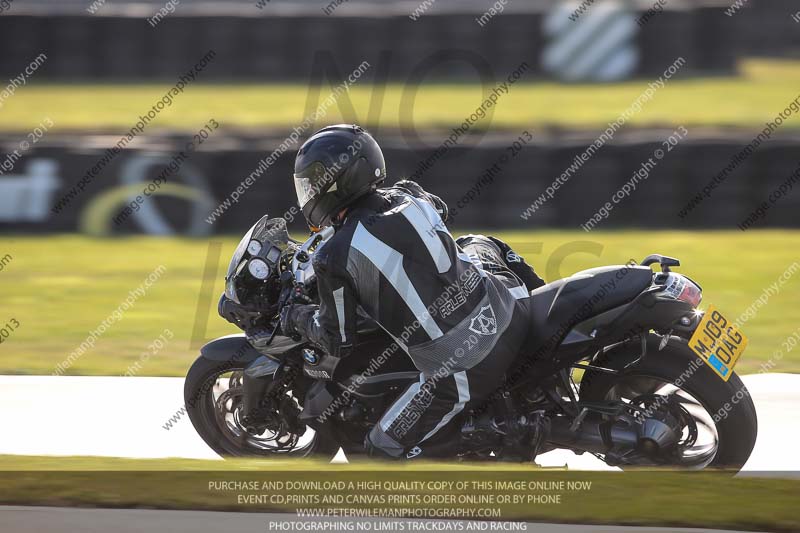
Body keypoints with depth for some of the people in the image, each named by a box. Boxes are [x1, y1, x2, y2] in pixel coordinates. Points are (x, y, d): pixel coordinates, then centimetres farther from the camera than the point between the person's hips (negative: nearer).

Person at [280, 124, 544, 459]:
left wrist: (297, 318, 18)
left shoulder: (335, 258, -11)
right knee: (476, 244, 38)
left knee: (383, 450, 8)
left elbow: (338, 342, 0)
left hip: (461, 371, -7)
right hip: (512, 314, 7)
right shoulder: (409, 196, 4)